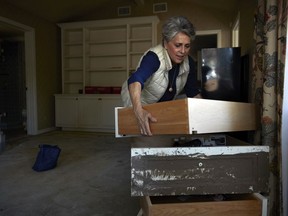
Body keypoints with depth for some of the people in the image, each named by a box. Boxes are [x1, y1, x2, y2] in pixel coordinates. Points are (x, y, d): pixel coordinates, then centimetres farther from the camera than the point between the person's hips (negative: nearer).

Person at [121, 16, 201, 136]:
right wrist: (138, 110, -69)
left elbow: (193, 92, -2)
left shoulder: (189, 63, -14)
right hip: (138, 104, -5)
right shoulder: (153, 57, -34)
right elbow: (136, 80, -52)